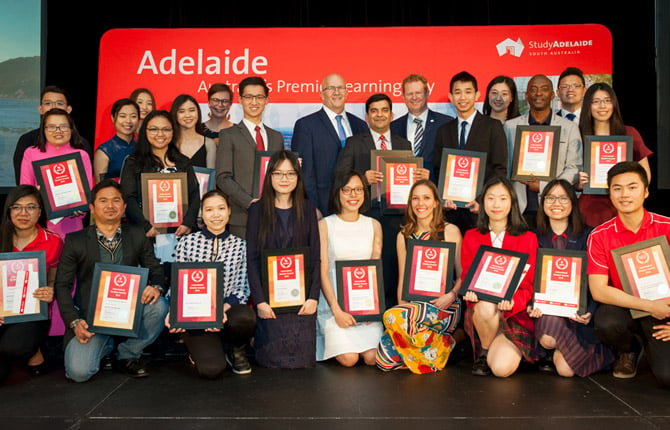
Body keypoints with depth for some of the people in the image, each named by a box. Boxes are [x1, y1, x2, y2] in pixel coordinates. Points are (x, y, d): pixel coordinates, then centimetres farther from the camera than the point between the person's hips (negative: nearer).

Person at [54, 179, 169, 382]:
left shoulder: (137, 236, 6)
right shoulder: (75, 241, 1)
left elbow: (155, 269, 8)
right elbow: (62, 285, 1)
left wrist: (156, 287, -18)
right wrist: (74, 322, -13)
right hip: (91, 316, -2)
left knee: (159, 305, -29)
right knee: (78, 372, -22)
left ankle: (128, 353, -1)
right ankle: (105, 346, 16)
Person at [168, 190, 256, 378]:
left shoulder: (240, 246, 6)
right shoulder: (187, 242, 4)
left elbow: (242, 288, 1)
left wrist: (224, 309, -19)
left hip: (227, 311, 1)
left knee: (245, 317, -37)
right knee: (211, 369, -25)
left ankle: (236, 351, 1)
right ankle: (200, 348, 14)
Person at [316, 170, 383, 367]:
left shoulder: (374, 225, 10)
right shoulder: (325, 225, -1)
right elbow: (323, 272, -5)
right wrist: (336, 310, -14)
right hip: (335, 299, -2)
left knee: (372, 358, -15)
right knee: (349, 359, -18)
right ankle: (336, 339, 14)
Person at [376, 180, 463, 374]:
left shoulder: (450, 231, 2)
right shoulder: (404, 236, 13)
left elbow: (463, 274, 1)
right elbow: (403, 278, 13)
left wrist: (452, 295, -17)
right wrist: (402, 306, -1)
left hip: (444, 306, -4)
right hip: (414, 305, 4)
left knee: (392, 317, -31)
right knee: (384, 359, -18)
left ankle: (442, 345, -7)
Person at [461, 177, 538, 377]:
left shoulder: (528, 239, 6)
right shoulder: (471, 237, 11)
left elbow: (530, 284, 2)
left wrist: (513, 301, -19)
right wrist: (471, 293, -16)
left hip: (515, 312, -1)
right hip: (479, 311, 2)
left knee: (502, 367, -24)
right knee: (486, 307, -37)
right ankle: (483, 353, -7)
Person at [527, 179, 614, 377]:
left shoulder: (587, 236, 4)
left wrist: (590, 311, -15)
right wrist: (531, 304, -13)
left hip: (578, 310, -1)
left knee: (565, 369, -19)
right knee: (548, 338, -34)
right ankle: (548, 352, 1)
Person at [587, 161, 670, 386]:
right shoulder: (599, 236, -5)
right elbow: (598, 290, -12)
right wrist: (649, 305, -18)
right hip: (623, 307, 1)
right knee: (605, 323, -34)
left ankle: (650, 346, 17)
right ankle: (628, 351, 5)